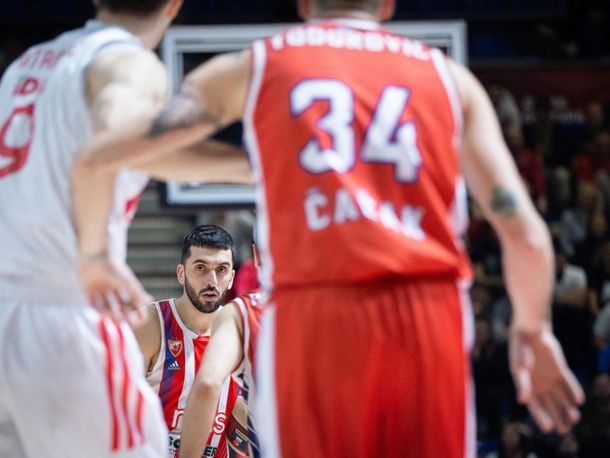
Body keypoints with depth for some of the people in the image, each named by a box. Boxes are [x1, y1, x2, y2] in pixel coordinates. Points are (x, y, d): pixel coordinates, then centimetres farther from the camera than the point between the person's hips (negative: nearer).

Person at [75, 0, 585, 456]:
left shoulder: (248, 68, 15)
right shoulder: (449, 77, 17)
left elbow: (95, 157, 12)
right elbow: (525, 232, 10)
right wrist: (531, 330, 25)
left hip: (312, 319, -1)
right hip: (431, 318, 1)